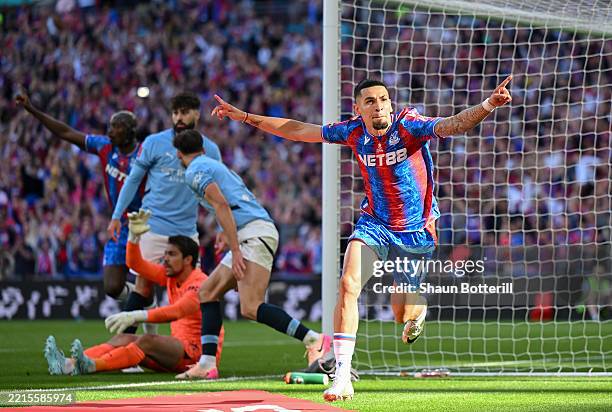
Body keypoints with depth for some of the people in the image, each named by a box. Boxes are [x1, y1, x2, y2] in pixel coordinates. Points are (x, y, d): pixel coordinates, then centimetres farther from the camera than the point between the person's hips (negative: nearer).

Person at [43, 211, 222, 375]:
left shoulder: (199, 284, -15)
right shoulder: (170, 276, 12)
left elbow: (176, 311, -31)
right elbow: (135, 264, 11)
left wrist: (135, 316, -41)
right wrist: (134, 236, -7)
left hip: (198, 352, -8)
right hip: (178, 347, 8)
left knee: (148, 341, -31)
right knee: (123, 339, -10)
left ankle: (92, 366, -51)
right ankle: (69, 365, -32)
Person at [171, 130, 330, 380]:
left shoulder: (195, 171, -1)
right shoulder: (214, 166, 28)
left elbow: (221, 205, -14)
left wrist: (235, 250, -18)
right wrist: (226, 234, 49)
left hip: (254, 235, -10)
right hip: (250, 236, 10)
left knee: (250, 308, -20)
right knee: (207, 291, 12)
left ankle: (315, 341, -25)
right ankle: (206, 364, 5)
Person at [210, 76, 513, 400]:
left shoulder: (408, 126, -19)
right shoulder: (354, 132, -8)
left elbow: (452, 125, -35)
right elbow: (297, 130, 4)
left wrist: (488, 105, -54)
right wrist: (245, 117, 6)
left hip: (415, 231, -2)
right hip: (374, 224, 2)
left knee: (405, 315, 5)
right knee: (348, 284, -23)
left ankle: (419, 310, 48)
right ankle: (343, 376, -22)